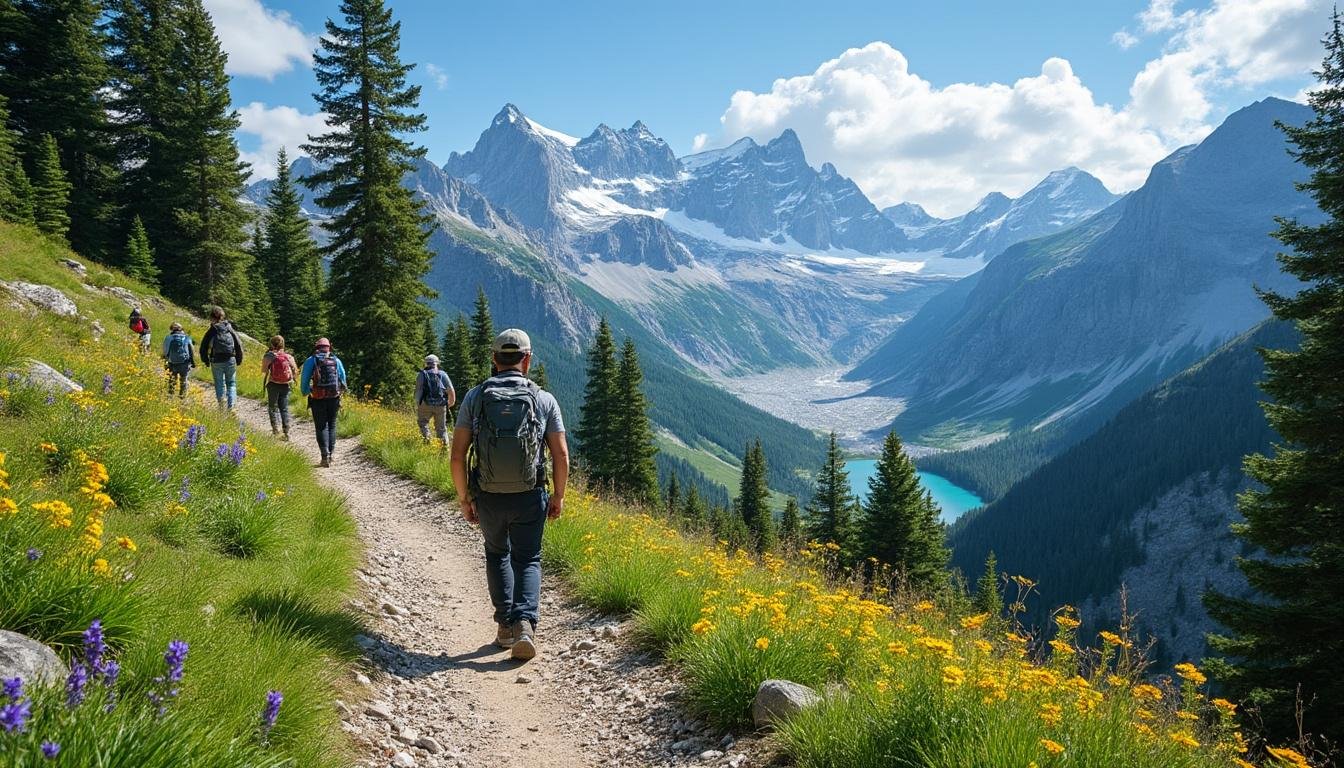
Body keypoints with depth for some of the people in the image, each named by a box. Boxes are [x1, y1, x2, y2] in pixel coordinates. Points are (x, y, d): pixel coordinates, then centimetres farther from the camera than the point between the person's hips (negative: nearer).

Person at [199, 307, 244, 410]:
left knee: (219, 385, 9)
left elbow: (203, 348, 0)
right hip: (230, 360, 1)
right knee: (231, 383, 10)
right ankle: (230, 406, -3)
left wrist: (206, 361, 13)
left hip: (216, 362, -1)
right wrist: (239, 360, 11)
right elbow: (239, 345, 1)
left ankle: (222, 407, 3)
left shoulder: (211, 332, -2)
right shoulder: (230, 330, 1)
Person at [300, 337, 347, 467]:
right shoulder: (336, 360, 6)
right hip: (334, 398, 2)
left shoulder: (311, 361, 0)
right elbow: (343, 379, 7)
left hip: (318, 399, -2)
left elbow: (304, 380, 0)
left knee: (321, 427, 4)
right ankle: (331, 454, 12)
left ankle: (325, 456, -6)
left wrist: (305, 392, 18)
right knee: (331, 426, 15)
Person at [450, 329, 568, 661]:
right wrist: (558, 496, 8)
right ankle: (524, 623, -6)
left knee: (497, 554, 24)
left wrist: (464, 498, 6)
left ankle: (506, 625, 21)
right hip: (530, 498, -1)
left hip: (488, 497, 1)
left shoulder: (475, 397, -2)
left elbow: (458, 455, -4)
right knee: (527, 560, 15)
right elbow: (561, 455, -4)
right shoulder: (544, 399, -3)